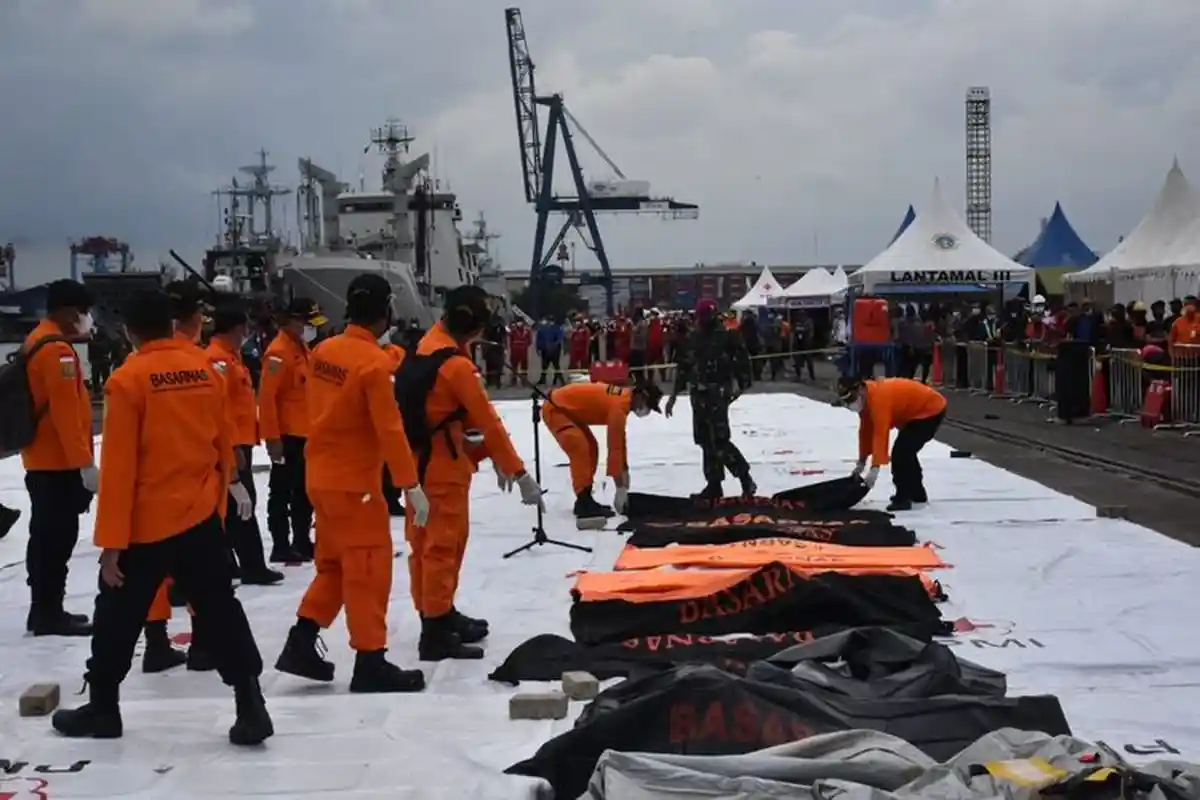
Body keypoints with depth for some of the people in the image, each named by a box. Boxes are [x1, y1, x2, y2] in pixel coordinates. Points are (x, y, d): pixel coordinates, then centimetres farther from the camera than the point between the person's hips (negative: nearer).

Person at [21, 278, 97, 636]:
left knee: (47, 535, 14)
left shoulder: (36, 341, 15)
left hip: (42, 459, 10)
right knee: (58, 536, -6)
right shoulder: (57, 349, -17)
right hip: (59, 462, -10)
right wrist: (85, 462, -22)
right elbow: (66, 412, -23)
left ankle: (45, 609, 21)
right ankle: (49, 612, -2)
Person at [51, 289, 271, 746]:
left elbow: (118, 467, -14)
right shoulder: (203, 370, 2)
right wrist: (227, 483, 33)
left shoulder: (127, 379, -13)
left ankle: (102, 708, 24)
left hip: (147, 522, -4)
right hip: (201, 514, 4)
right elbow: (221, 439, 14)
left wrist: (111, 541, -11)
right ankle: (250, 704, 1)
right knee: (220, 610, 7)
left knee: (118, 616, 12)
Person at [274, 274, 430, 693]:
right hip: (354, 481, -8)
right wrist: (410, 485, -18)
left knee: (335, 564, 19)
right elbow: (389, 429, -20)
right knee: (369, 568, 0)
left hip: (322, 477, 8)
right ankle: (370, 663, 4)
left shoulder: (323, 351, 4)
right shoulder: (374, 362, -18)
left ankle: (300, 645, 19)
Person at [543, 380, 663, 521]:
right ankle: (584, 503, -22)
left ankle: (584, 501, 18)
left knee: (591, 448, 14)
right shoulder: (619, 405, -27)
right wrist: (621, 488, -24)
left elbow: (619, 441, 16)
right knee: (581, 450, -22)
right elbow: (614, 447, -27)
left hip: (568, 408, 11)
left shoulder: (624, 397, 4)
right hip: (555, 409, -11)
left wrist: (624, 469, 21)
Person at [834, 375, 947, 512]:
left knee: (901, 452, -18)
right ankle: (917, 493, 37)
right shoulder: (864, 399, -1)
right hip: (915, 411, 11)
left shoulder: (879, 397, -32)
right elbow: (866, 430, 7)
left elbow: (880, 434, -37)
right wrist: (862, 461, 8)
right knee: (905, 451, 22)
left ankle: (903, 498, -11)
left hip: (931, 411, -11)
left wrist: (875, 468, -40)